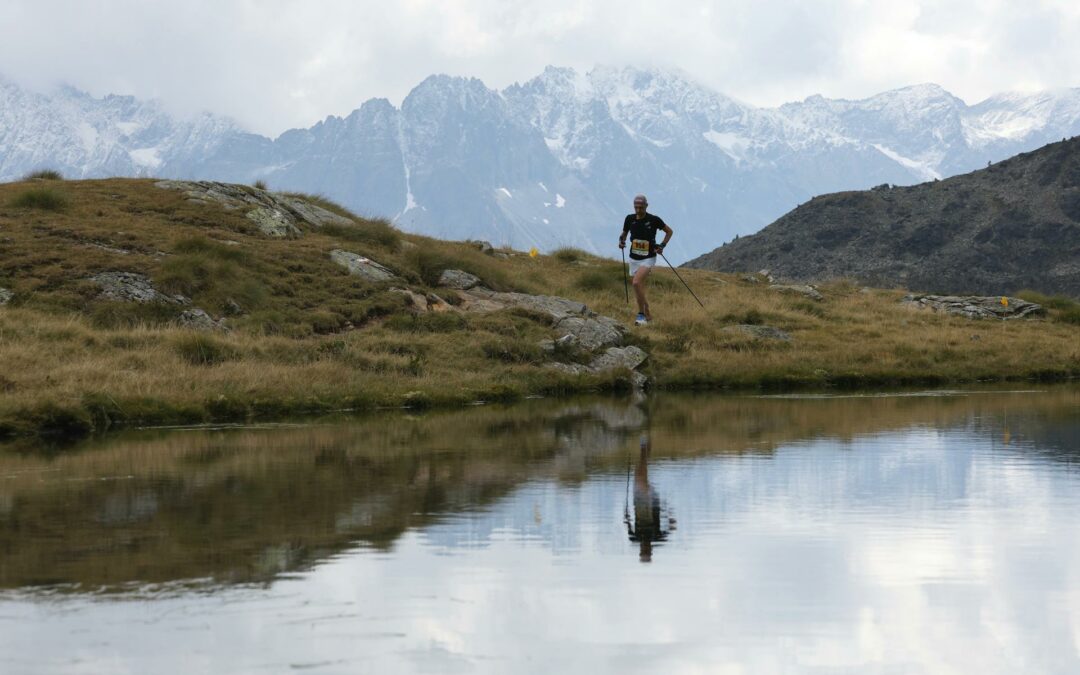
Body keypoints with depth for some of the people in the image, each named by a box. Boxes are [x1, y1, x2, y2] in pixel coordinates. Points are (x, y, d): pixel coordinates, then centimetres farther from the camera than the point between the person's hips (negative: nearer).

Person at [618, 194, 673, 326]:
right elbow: (624, 233, 16)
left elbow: (669, 231, 3)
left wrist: (662, 246, -8)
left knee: (637, 282, -25)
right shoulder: (630, 219, -1)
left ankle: (642, 314, -16)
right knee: (639, 289, 9)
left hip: (648, 258, -5)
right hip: (634, 259, 5)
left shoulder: (654, 220, -11)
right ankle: (647, 315, 24)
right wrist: (621, 241, -6)